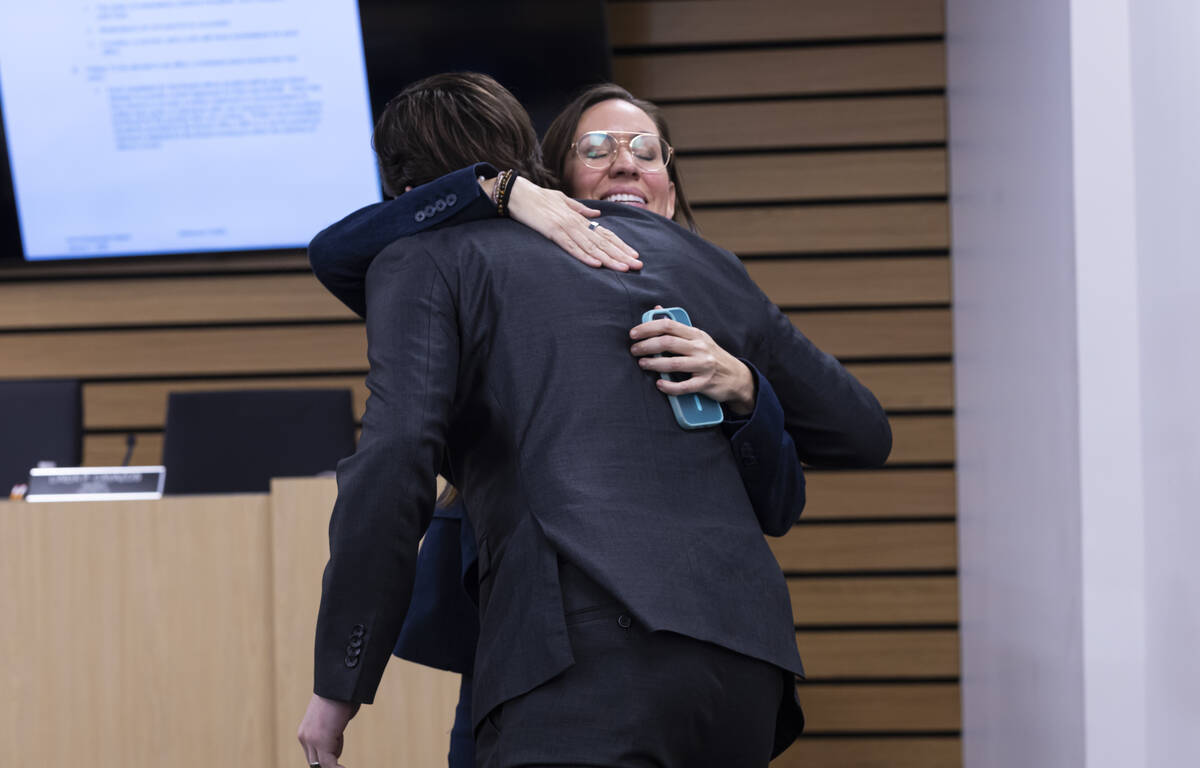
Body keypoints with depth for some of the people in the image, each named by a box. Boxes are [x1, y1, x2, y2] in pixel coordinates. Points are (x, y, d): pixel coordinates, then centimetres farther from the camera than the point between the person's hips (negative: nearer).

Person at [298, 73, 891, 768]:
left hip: (587, 653, -6)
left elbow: (394, 459, -5)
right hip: (745, 659, 6)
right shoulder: (691, 255, 28)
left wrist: (340, 682, 0)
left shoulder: (428, 261, 13)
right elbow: (861, 431, 35)